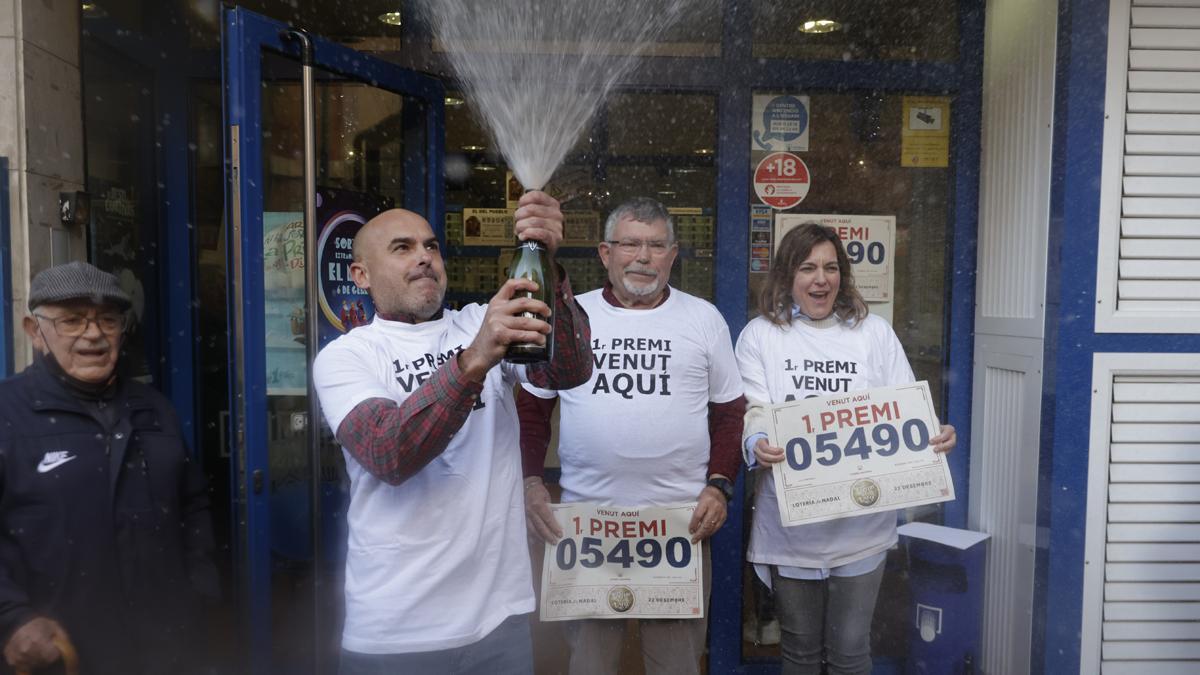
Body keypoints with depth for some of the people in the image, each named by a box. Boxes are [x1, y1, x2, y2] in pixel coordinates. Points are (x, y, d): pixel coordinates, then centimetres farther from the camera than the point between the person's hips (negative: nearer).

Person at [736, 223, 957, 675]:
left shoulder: (874, 332, 6)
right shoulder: (760, 335, 1)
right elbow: (754, 410, -7)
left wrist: (934, 437, -17)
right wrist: (757, 444, -29)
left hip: (861, 524, 1)